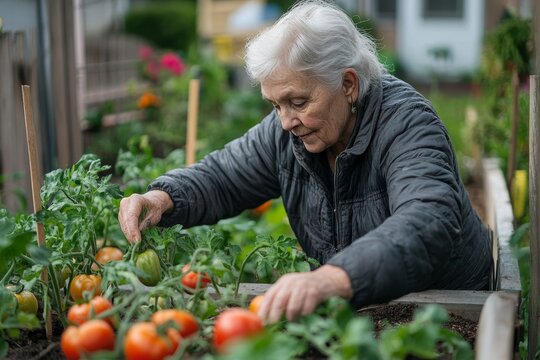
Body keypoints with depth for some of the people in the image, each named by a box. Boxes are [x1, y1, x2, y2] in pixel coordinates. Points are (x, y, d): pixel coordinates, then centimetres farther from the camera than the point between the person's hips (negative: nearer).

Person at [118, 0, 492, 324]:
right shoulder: (285, 130, -5)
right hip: (351, 307, 5)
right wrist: (162, 199, -16)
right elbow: (220, 178, 7)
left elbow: (428, 223, -43)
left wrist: (337, 278, -60)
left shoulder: (406, 124, -25)